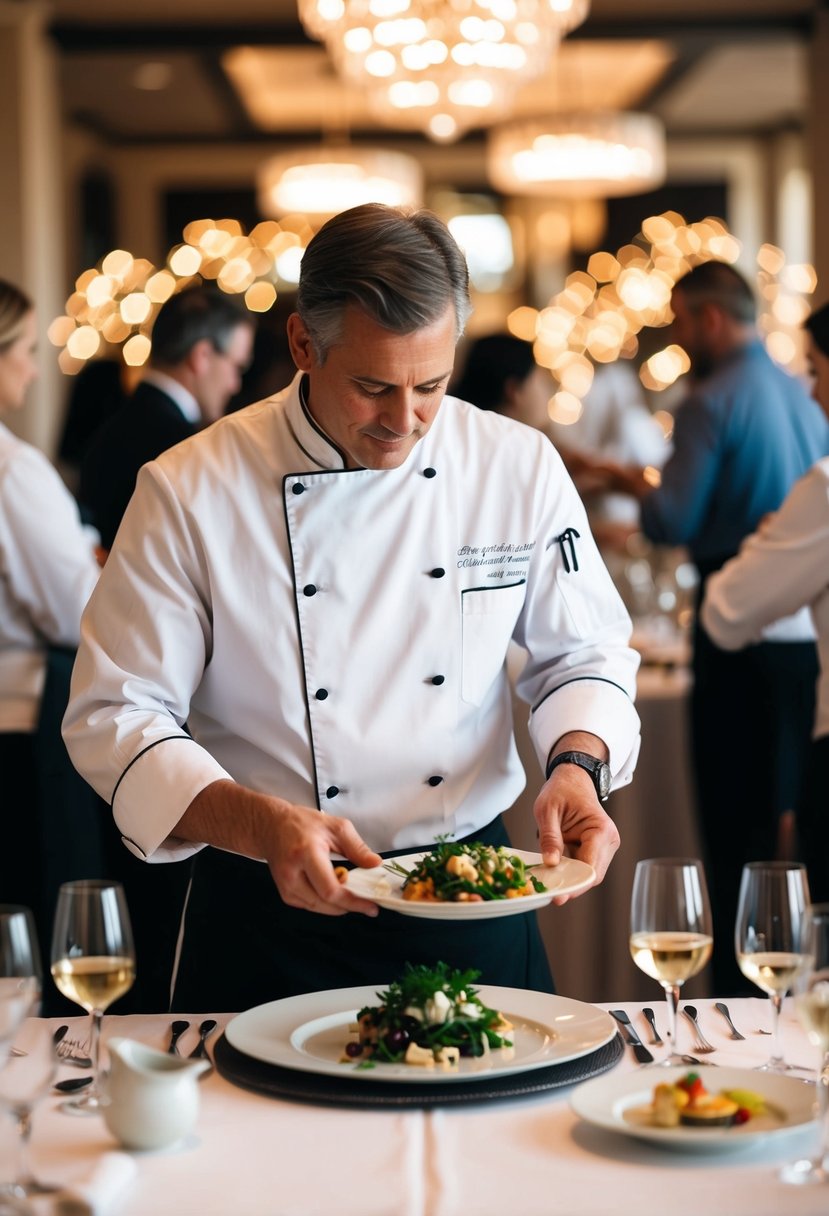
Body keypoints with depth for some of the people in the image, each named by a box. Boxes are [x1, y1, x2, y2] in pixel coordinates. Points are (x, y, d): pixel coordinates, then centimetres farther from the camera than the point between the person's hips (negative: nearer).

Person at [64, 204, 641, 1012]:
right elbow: (115, 717, -12)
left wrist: (577, 766, -16)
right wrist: (261, 826, -28)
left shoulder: (520, 468, -4)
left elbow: (585, 652, 6)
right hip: (270, 918, -2)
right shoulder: (189, 492, -13)